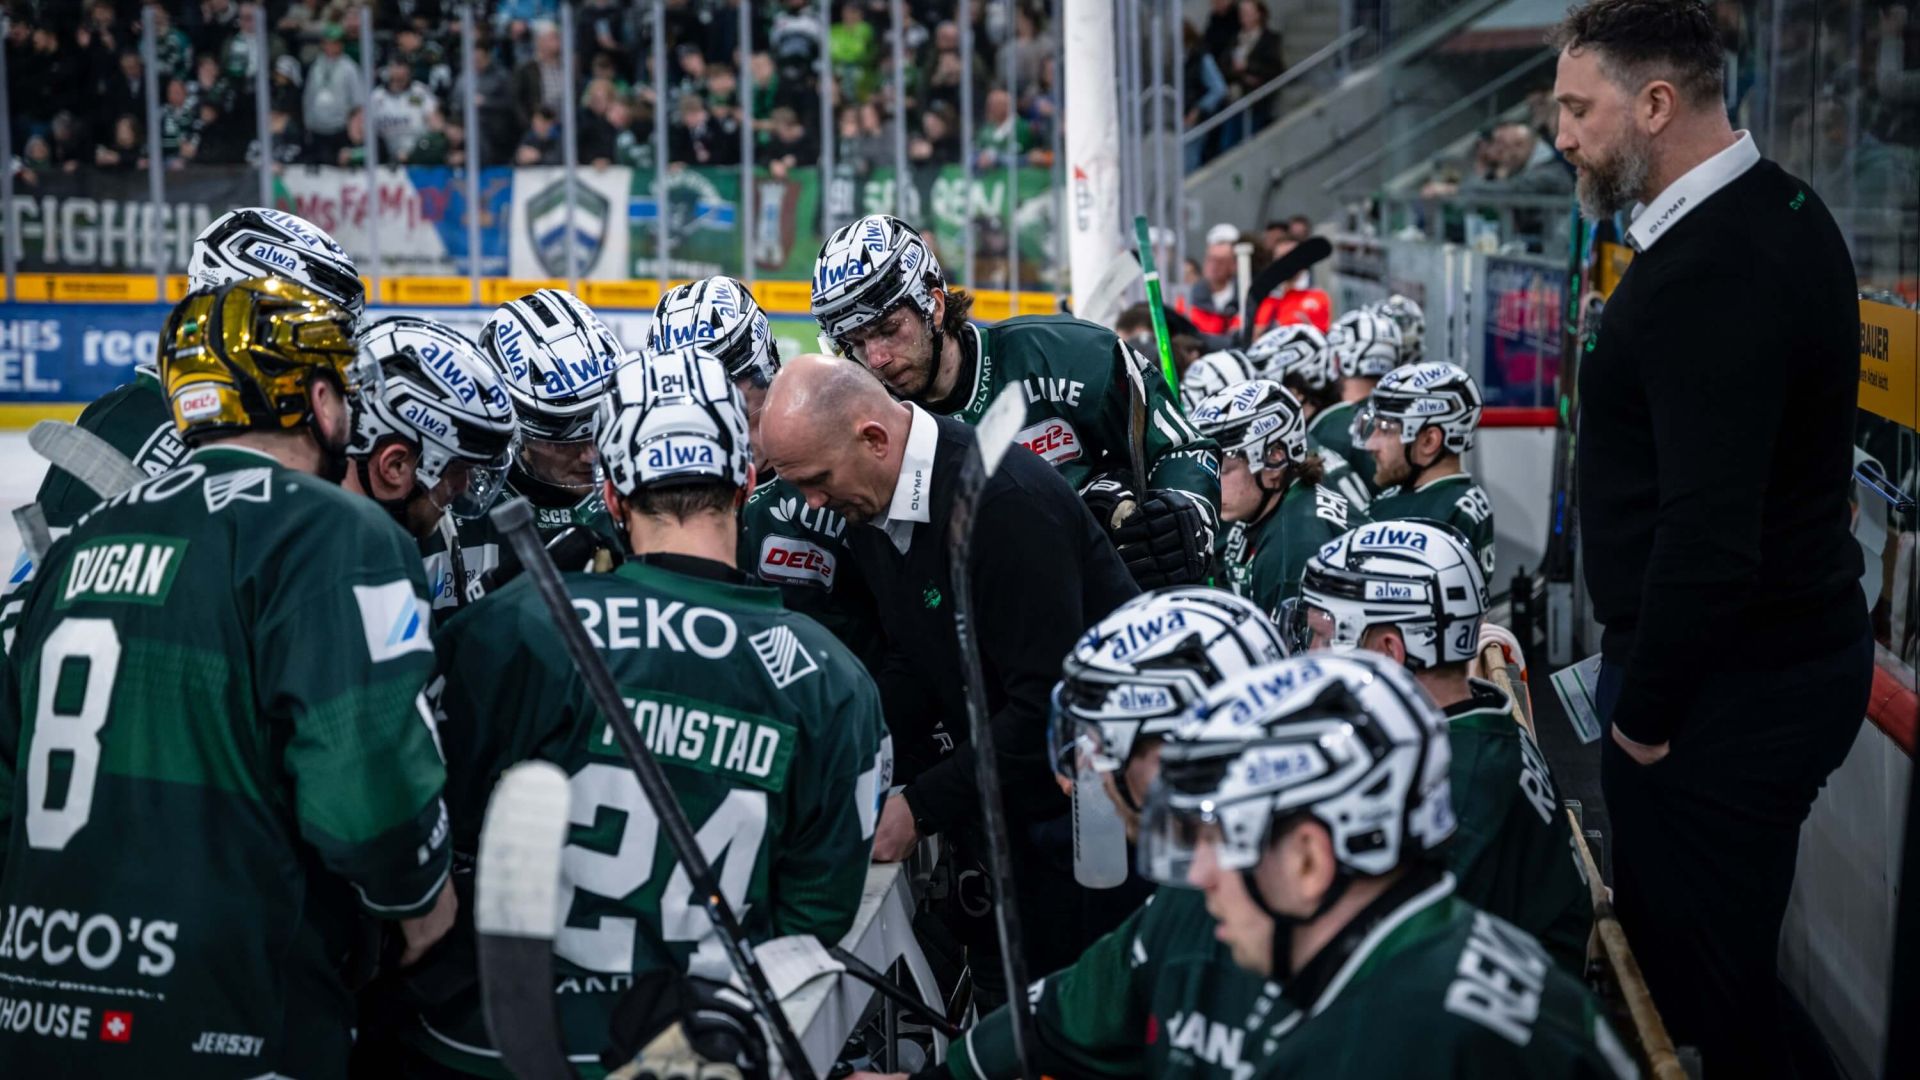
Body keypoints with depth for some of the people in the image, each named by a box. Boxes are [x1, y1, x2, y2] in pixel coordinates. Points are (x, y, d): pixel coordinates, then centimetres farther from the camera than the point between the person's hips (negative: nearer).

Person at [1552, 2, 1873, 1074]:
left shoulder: (1710, 273, -23)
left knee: (1703, 982, 1)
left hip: (1728, 695, -10)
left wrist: (1646, 712, -15)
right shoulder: (1780, 210, 10)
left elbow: (1710, 535, -28)